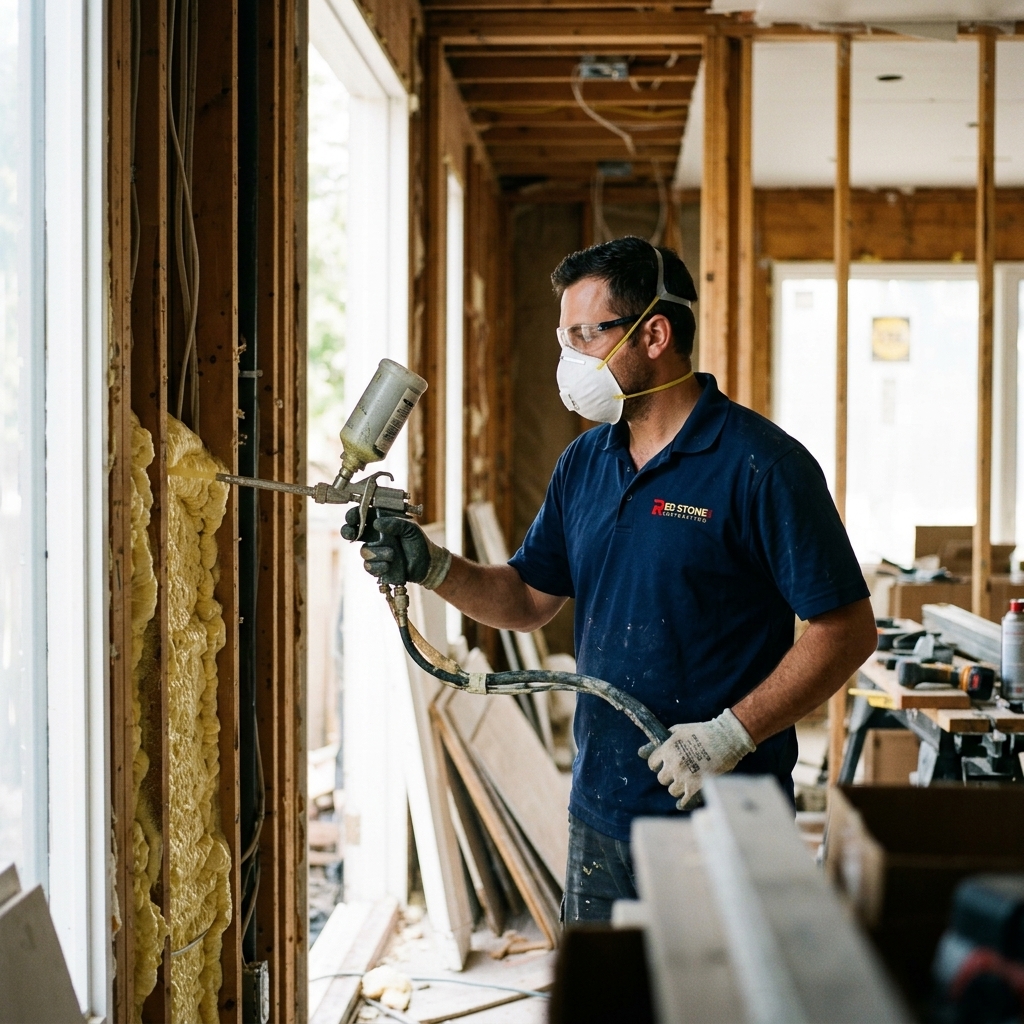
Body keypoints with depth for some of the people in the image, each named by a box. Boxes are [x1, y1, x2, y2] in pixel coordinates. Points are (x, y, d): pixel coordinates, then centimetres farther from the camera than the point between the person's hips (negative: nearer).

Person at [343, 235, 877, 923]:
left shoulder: (761, 465, -12)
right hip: (601, 811, 7)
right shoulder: (585, 463, 11)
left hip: (722, 820, -7)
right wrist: (430, 566, 1)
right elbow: (529, 599, 18)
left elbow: (848, 630, -14)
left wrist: (733, 734, -21)